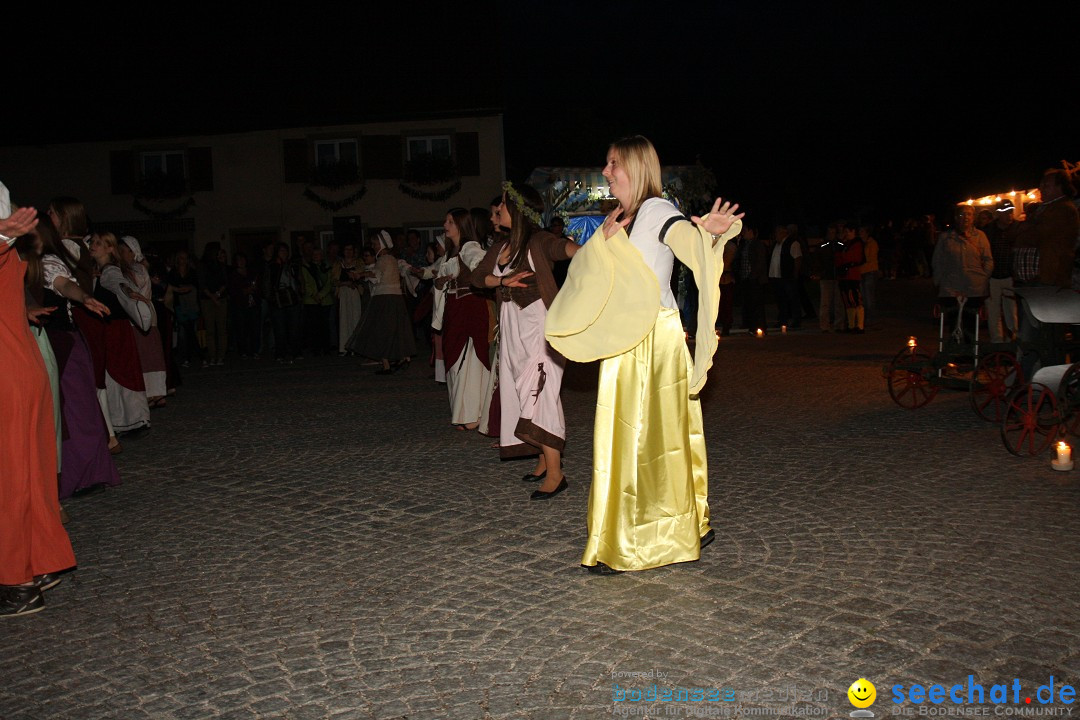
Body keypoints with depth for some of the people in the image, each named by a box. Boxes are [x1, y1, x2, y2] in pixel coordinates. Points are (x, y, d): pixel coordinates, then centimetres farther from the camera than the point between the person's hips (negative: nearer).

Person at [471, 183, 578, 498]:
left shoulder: (539, 241, -10)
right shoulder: (500, 247, 13)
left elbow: (562, 247, -30)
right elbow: (478, 276, 12)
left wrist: (582, 255, -53)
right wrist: (504, 281, -8)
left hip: (539, 322, -8)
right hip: (512, 324, 8)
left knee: (537, 393, -13)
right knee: (522, 392, 11)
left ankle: (555, 473, -10)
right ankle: (544, 460, 24)